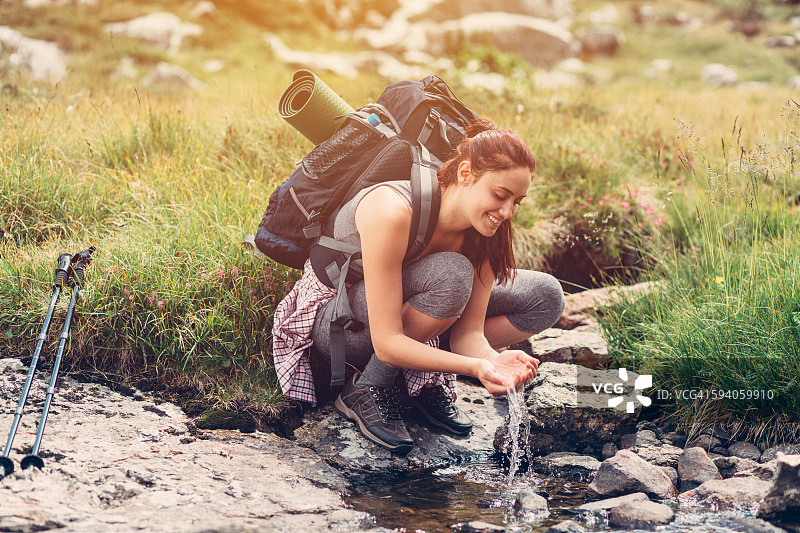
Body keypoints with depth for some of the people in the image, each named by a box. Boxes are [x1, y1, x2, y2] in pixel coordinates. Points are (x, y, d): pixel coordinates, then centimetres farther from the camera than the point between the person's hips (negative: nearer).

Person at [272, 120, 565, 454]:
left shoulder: (484, 229, -16)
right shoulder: (392, 211, -37)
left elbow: (469, 332, -16)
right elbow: (387, 343, -38)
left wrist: (494, 361, -39)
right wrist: (475, 367, -48)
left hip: (406, 308, 7)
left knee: (545, 297, -7)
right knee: (452, 274, -36)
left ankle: (425, 381, -1)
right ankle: (366, 389, -17)